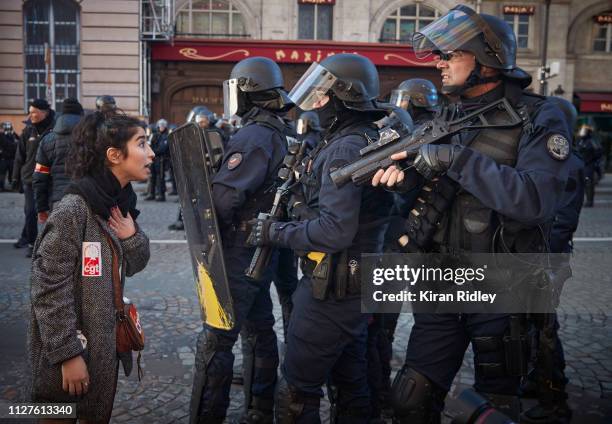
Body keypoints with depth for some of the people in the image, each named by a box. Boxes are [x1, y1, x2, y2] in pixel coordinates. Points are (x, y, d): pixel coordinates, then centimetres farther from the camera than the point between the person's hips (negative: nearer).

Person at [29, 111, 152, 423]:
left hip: (106, 346, 8)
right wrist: (67, 354, -20)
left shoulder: (121, 203, 2)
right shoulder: (72, 211, -22)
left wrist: (132, 238, -10)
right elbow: (48, 290, -22)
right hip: (71, 352, -7)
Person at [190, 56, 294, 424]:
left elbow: (223, 196, -26)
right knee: (261, 331, 17)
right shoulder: (281, 134, 9)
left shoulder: (253, 136, -19)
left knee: (216, 341, -3)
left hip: (239, 252, -10)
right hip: (263, 249, 10)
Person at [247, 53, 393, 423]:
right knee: (351, 383, 20)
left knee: (297, 393, 2)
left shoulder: (346, 148, -20)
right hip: (356, 286, 10)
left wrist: (276, 232, -17)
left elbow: (334, 231, -29)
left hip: (331, 290, -10)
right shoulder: (366, 140, 11)